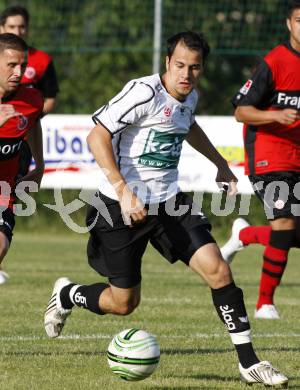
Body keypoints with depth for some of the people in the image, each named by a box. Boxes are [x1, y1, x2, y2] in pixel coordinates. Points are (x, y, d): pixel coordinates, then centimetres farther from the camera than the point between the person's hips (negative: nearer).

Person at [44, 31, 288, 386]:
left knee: (217, 269, -11)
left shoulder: (189, 97, 6)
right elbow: (97, 137, -22)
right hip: (124, 207, -6)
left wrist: (220, 164, 31)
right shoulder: (144, 92, -19)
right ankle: (67, 294, 36)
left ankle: (248, 362, -5)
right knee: (123, 302, 3)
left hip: (169, 202, 6)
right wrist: (123, 190, -29)